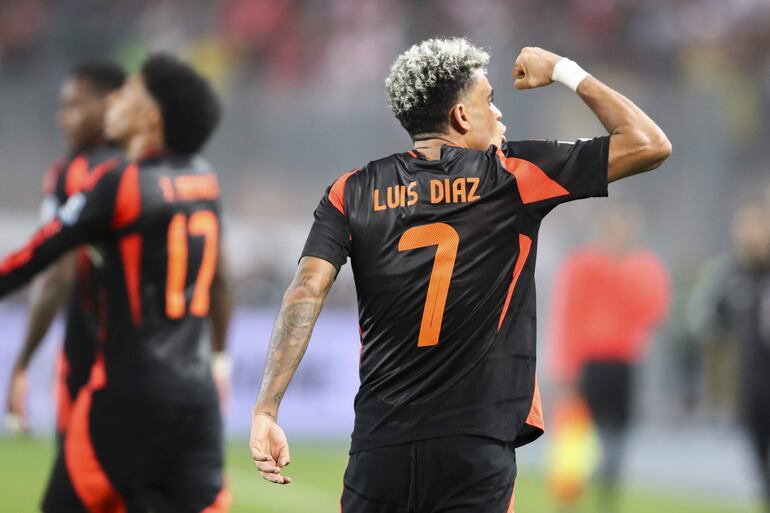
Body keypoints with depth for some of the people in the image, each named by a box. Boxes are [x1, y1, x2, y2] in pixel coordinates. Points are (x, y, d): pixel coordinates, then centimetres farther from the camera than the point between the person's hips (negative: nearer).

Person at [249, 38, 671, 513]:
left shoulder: (354, 191, 6)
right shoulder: (513, 176, 0)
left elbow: (307, 292, -7)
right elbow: (650, 144, 3)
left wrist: (267, 409, -10)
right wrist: (565, 72, 15)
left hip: (379, 448, 2)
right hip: (476, 454, -2)